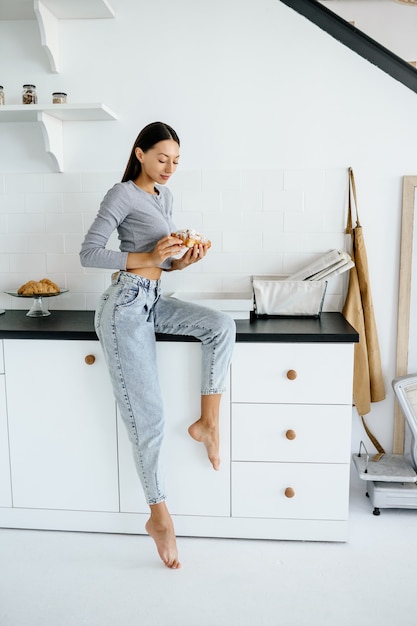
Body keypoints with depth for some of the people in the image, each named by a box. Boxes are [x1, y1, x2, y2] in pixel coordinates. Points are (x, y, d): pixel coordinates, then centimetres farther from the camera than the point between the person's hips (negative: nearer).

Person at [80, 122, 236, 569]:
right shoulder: (122, 194, -7)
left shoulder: (163, 195, 17)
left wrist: (183, 259, -2)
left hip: (153, 302, 8)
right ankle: (159, 516, 7)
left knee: (222, 326, -14)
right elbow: (88, 254, -13)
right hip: (126, 305, -8)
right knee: (146, 414, -6)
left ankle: (207, 423, -3)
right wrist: (147, 257, -20)